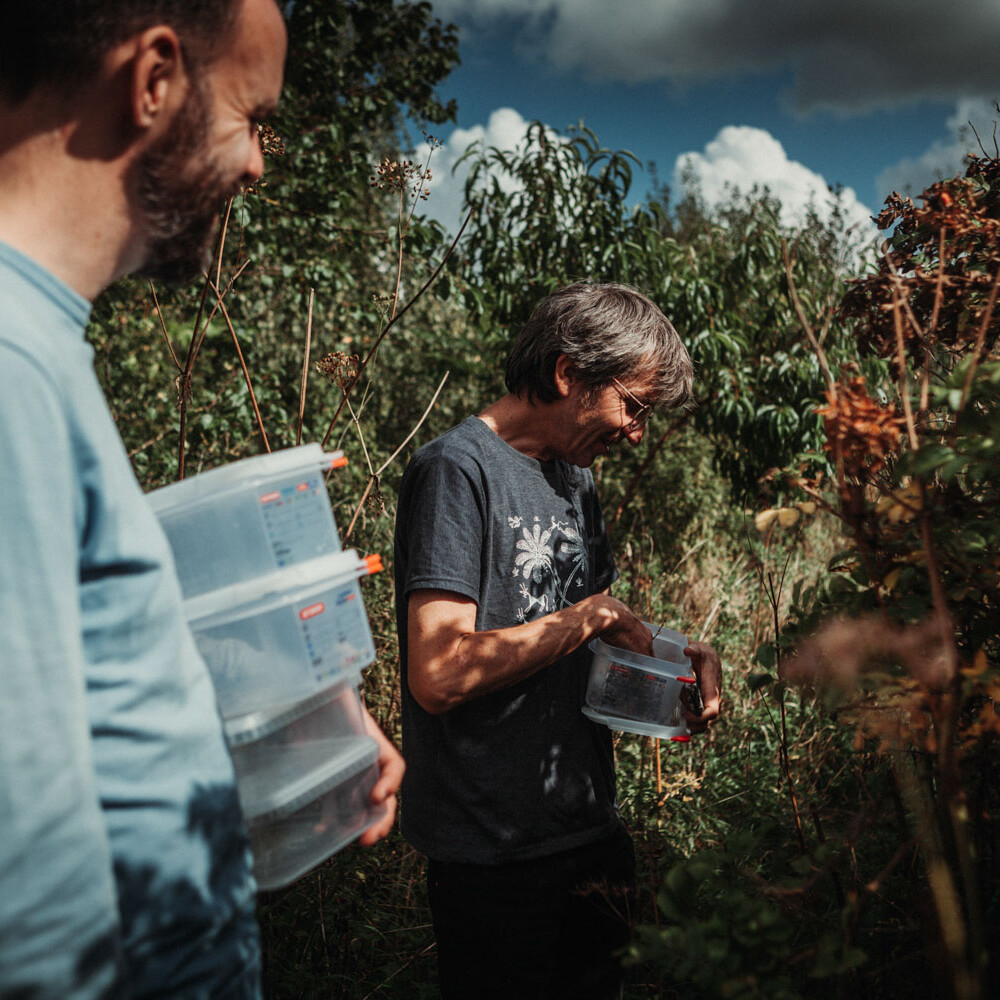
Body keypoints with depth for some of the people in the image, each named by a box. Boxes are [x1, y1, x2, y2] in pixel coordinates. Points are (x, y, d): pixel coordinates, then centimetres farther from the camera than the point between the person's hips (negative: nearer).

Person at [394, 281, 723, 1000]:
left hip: (593, 831, 8)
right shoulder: (457, 470, -17)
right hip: (494, 854, -8)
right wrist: (588, 616, -19)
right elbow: (439, 676, -26)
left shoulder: (576, 479, 10)